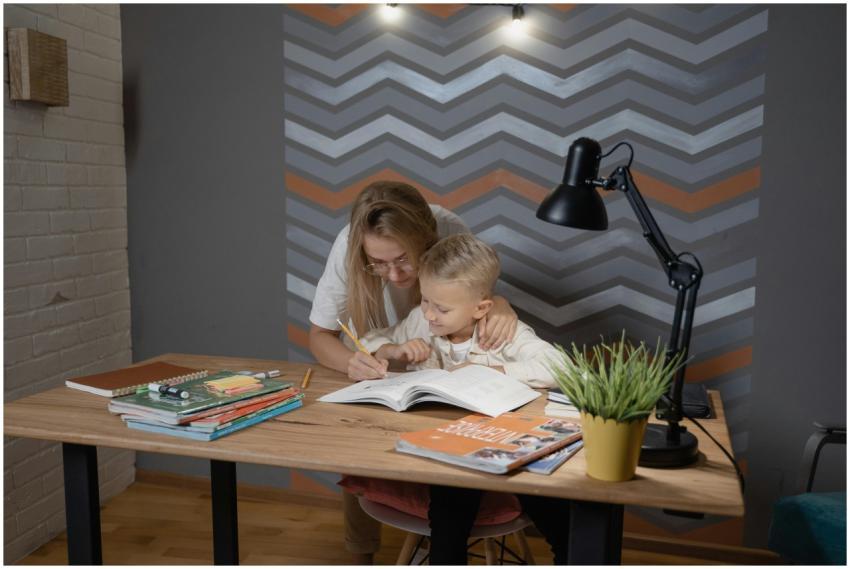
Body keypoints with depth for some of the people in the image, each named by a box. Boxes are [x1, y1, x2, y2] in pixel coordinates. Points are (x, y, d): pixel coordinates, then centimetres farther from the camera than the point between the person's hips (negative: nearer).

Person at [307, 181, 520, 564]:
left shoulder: (451, 234, -32)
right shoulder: (348, 247, -32)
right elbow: (320, 336, -20)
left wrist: (500, 305, -40)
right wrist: (351, 361, -42)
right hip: (370, 376, 0)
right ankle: (361, 555, 12)